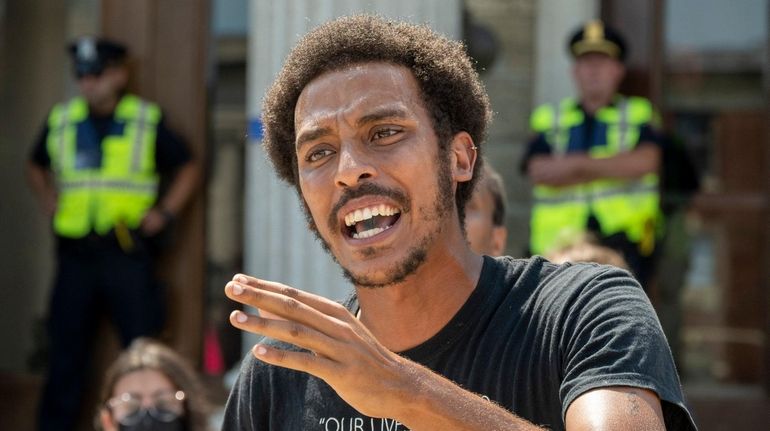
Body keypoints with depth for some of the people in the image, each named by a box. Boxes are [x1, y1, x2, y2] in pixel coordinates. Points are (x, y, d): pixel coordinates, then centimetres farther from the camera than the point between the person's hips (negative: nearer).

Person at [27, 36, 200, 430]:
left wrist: (164, 212, 0)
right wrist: (49, 203, 10)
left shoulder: (147, 121, 1)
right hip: (75, 251, 2)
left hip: (127, 251, -2)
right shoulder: (61, 121, 8)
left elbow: (187, 168, 11)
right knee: (66, 348, 6)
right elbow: (36, 167, 25)